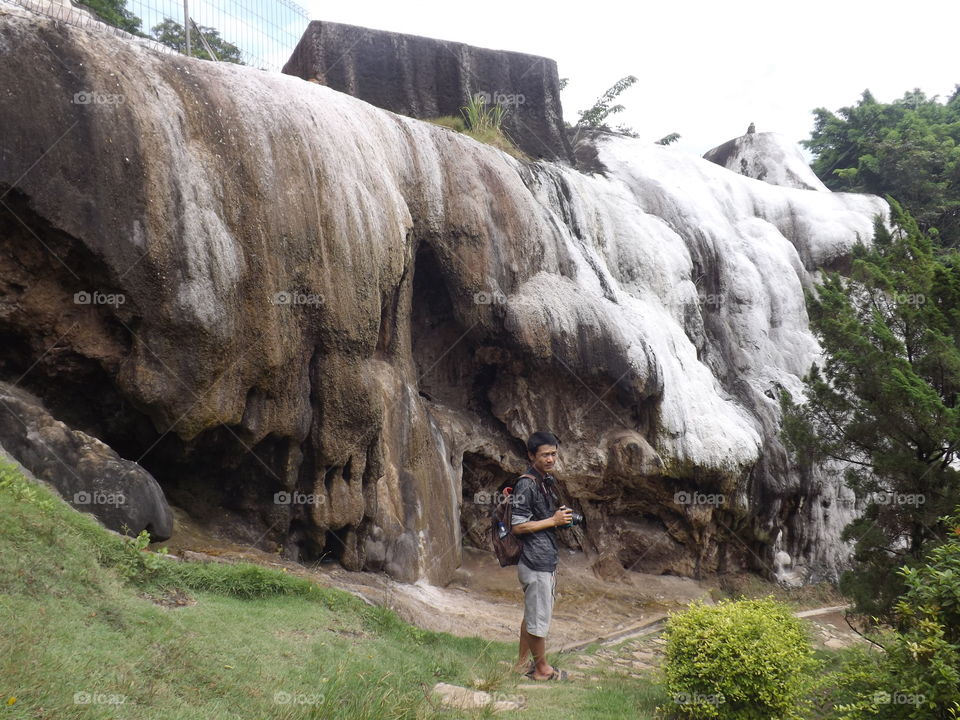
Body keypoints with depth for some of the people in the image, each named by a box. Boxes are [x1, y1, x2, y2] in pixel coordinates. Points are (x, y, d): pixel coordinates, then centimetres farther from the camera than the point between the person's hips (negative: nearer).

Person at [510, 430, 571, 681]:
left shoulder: (547, 481, 11)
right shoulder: (526, 485, -19)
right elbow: (518, 526, -20)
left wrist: (563, 518, 4)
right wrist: (554, 521, -17)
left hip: (547, 561, 10)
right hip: (535, 563, -10)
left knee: (532, 614, 18)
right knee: (539, 617, 3)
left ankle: (523, 663, 29)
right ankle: (542, 669, 17)